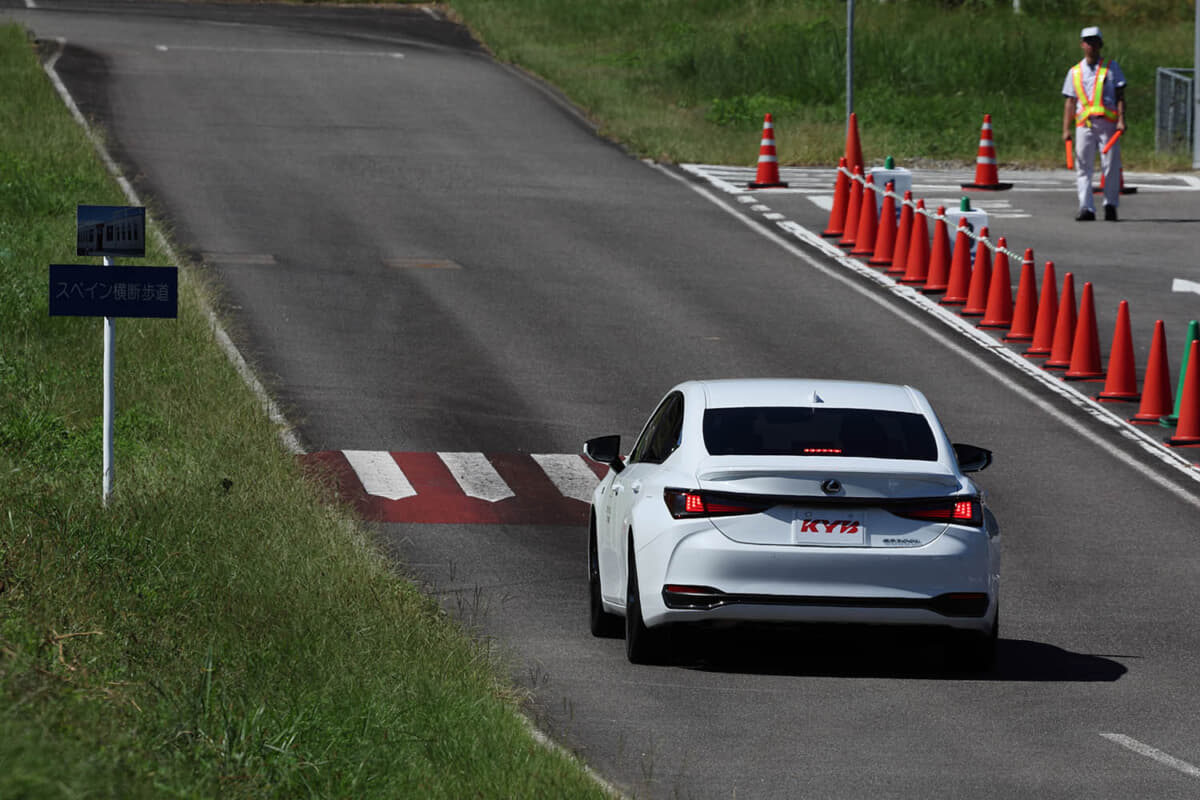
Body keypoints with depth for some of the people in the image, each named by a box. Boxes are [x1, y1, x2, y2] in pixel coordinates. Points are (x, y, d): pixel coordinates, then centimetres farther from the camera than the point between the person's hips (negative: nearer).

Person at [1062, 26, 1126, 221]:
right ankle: (1086, 208, -6)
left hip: (1107, 122, -2)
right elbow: (1070, 102, 15)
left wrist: (1121, 120, -7)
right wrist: (1066, 129, 7)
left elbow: (1120, 95, 6)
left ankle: (1110, 205, 10)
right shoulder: (1075, 72, 15)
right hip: (1084, 124, 2)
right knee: (1083, 166, -5)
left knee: (1111, 165, -3)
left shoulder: (1111, 67, 11)